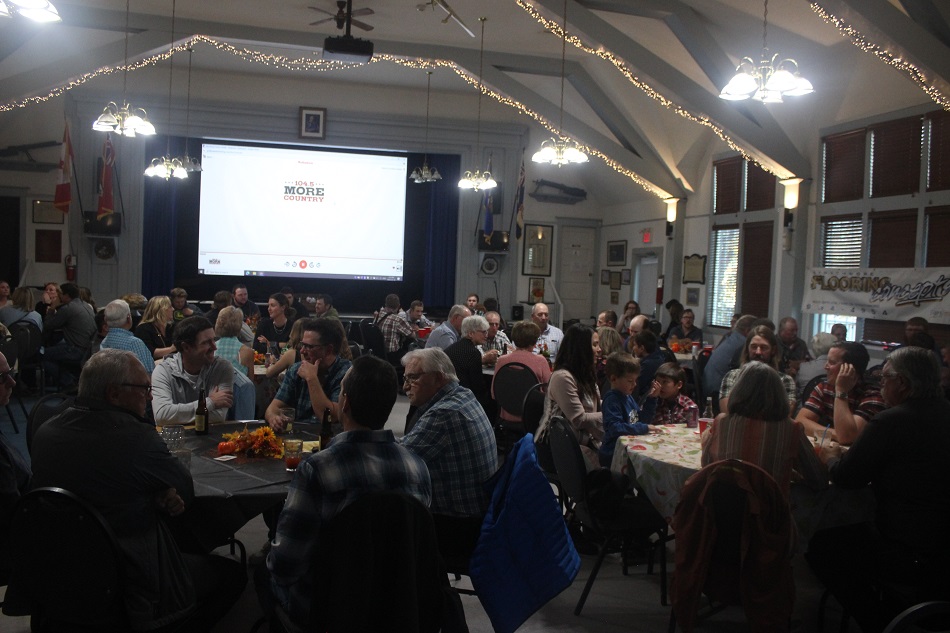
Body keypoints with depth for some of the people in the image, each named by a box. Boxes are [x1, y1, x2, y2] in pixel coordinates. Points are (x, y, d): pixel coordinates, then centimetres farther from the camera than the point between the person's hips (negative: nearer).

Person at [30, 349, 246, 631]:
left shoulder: (45, 433, -3)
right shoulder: (136, 436, -24)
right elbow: (186, 490, -9)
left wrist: (157, 498, -8)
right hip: (128, 592, -7)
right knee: (232, 574, 14)